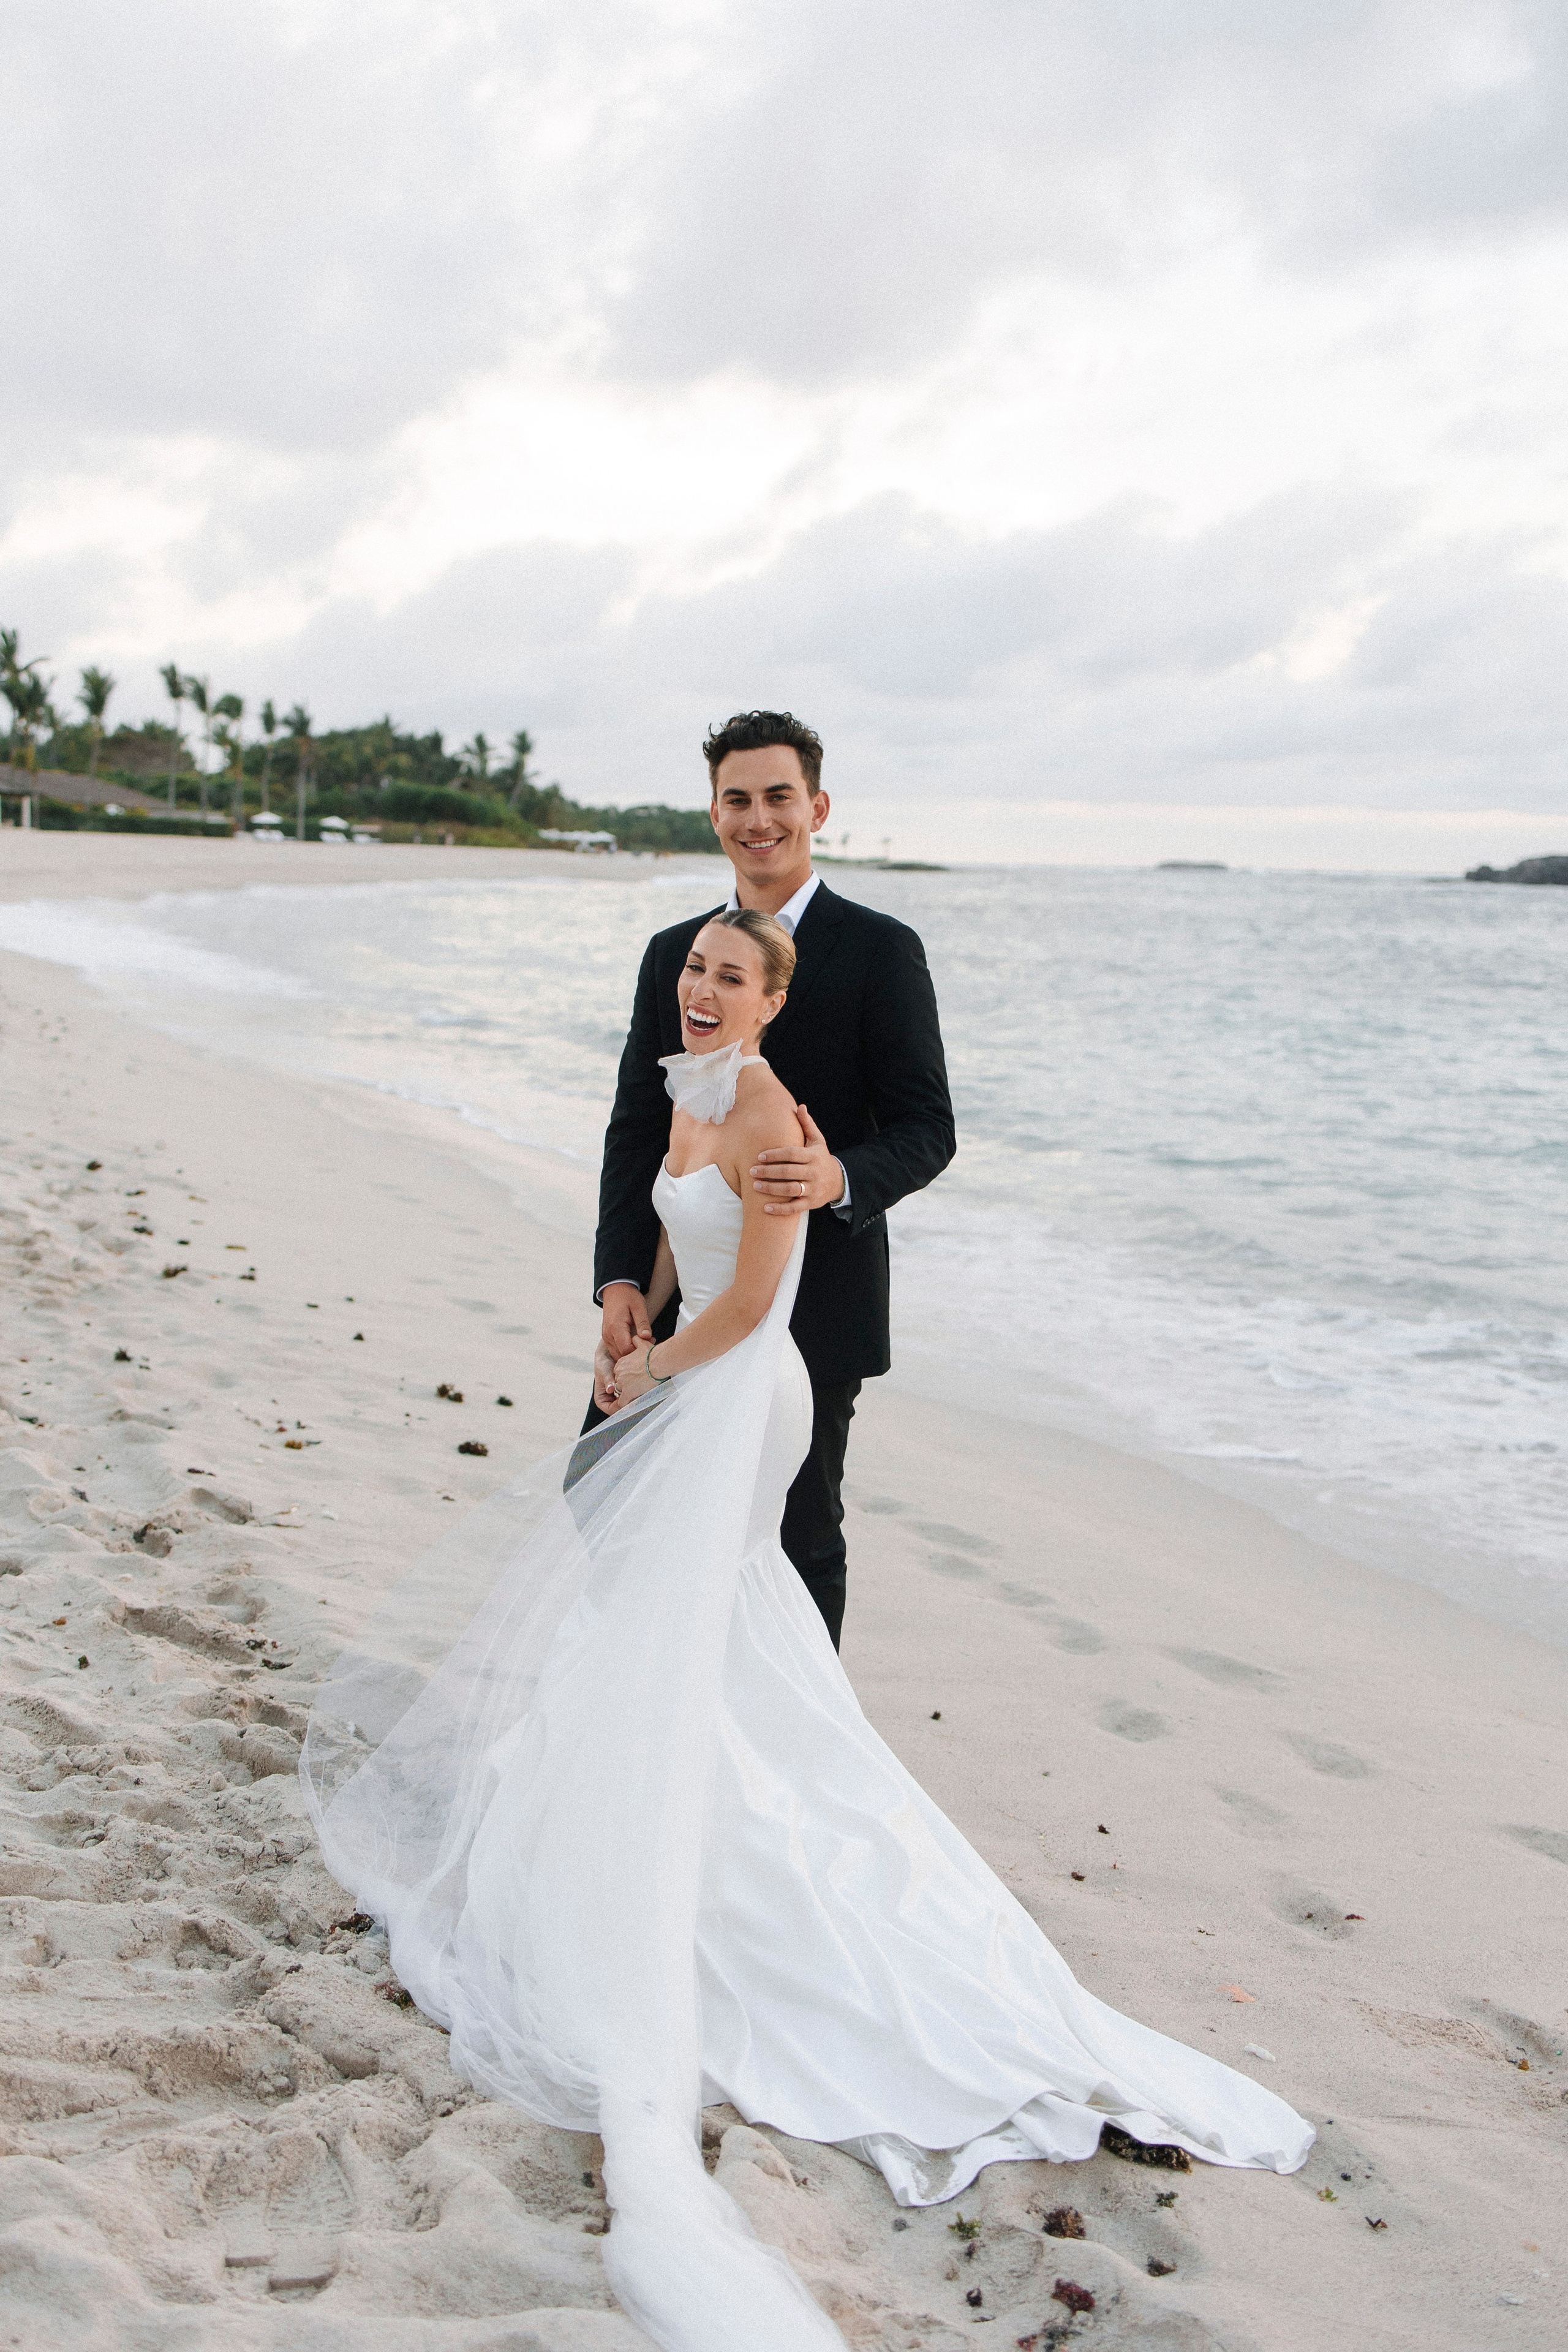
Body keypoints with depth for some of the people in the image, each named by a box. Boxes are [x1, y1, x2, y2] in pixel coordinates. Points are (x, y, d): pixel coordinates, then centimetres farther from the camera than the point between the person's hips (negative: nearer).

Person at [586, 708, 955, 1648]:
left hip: (813, 1305, -4)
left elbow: (928, 1128, -8)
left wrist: (841, 1179, -29)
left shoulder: (880, 950, -5)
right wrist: (621, 1281, -6)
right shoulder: (673, 953, 9)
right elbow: (636, 1130, 6)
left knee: (802, 1534, 7)